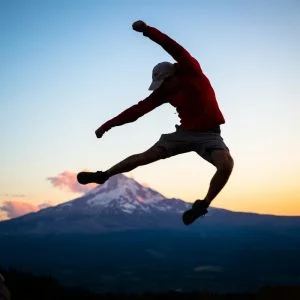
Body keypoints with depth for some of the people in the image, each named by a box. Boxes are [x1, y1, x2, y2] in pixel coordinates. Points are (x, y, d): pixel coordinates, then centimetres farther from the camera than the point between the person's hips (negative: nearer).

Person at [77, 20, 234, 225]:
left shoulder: (193, 72, -14)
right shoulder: (165, 92, -1)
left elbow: (174, 48, -29)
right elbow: (139, 109, 0)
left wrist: (147, 30, -40)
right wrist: (109, 124, -4)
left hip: (209, 134, -4)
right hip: (185, 132, 4)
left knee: (227, 165, -32)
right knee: (145, 156, -3)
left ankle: (203, 205, -17)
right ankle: (104, 175, 11)